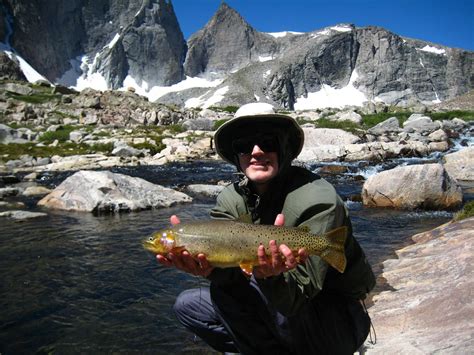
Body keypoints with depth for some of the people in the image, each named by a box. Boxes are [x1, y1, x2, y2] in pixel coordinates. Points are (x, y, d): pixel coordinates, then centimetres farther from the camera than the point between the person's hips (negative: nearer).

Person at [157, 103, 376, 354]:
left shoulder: (317, 199, -25)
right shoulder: (231, 199, -5)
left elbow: (301, 294, -28)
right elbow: (227, 268, -18)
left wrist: (271, 277, -49)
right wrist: (208, 264, -40)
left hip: (340, 319, -6)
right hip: (286, 303, 7)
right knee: (187, 305, 0)